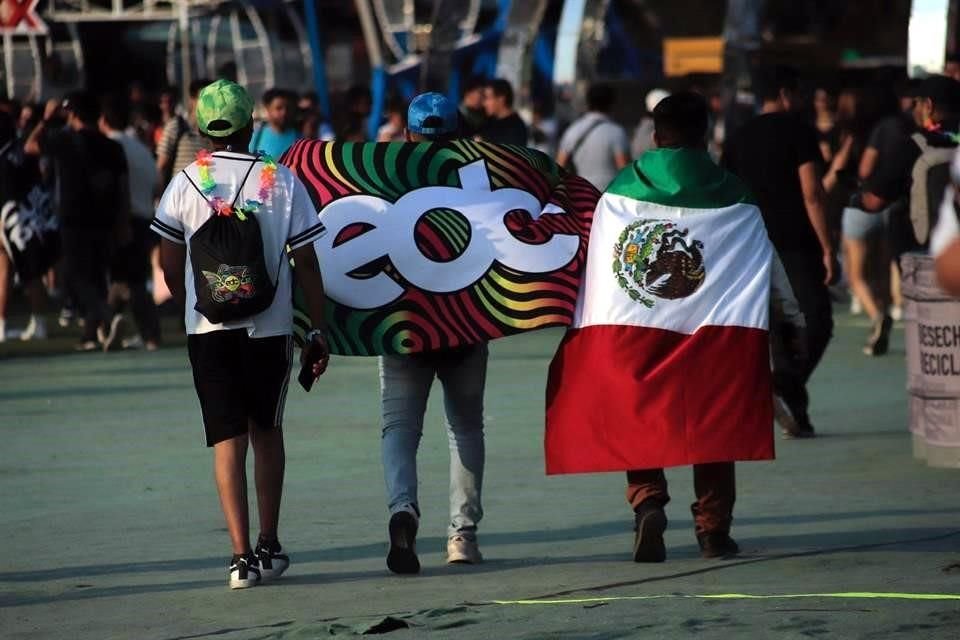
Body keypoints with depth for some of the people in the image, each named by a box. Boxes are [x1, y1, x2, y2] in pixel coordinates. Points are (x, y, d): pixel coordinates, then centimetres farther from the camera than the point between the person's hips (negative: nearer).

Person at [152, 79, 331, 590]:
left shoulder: (185, 183, -1)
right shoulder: (281, 181, -2)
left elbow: (171, 267, 3)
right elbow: (307, 263, -1)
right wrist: (318, 331, 6)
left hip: (209, 329, 0)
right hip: (270, 326, 0)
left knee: (228, 439, 1)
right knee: (266, 432, 17)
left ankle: (242, 555, -8)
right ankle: (269, 547, 20)